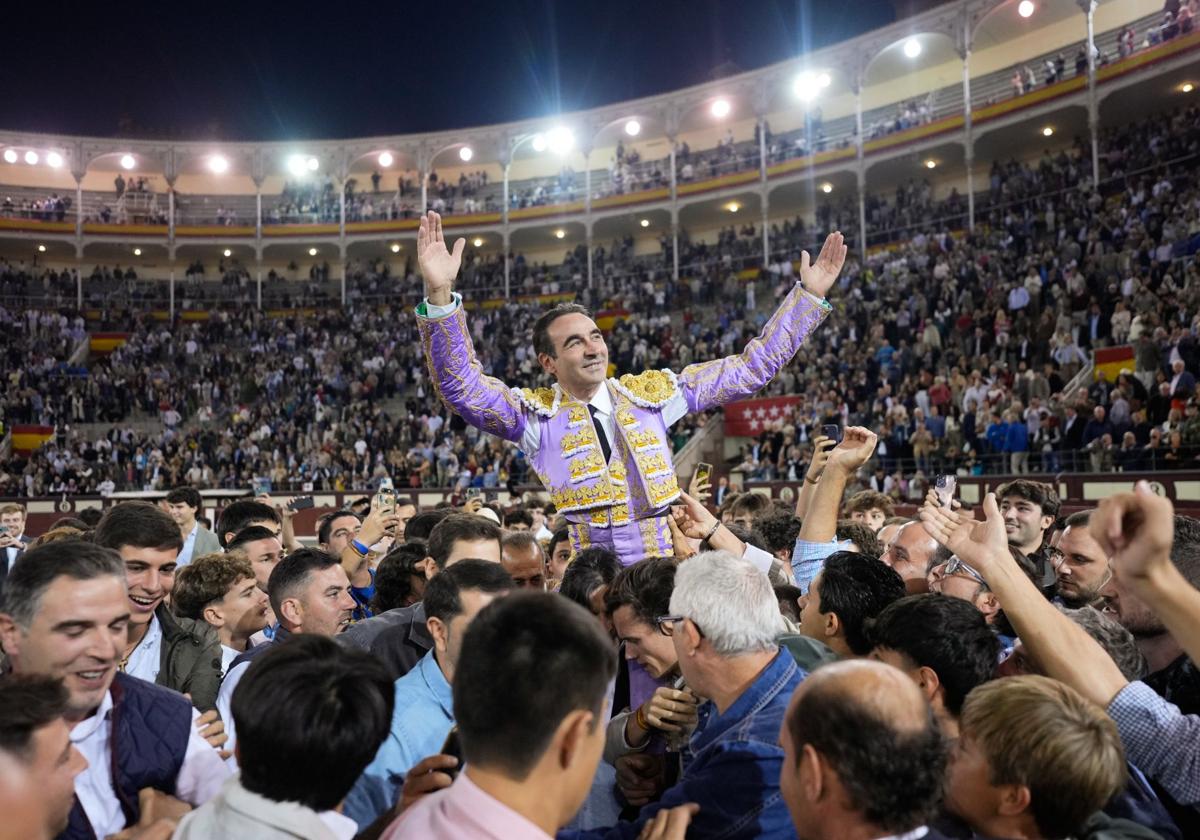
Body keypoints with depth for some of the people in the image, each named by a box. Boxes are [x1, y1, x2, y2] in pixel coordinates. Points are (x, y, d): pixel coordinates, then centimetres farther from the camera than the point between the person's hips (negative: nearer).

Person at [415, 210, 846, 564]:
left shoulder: (650, 392, 9)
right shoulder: (536, 413, 1)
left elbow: (751, 367, 13)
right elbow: (461, 386, -14)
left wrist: (809, 294, 11)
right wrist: (440, 296, -27)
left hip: (664, 571, 2)